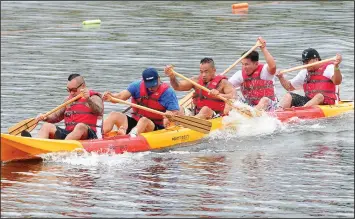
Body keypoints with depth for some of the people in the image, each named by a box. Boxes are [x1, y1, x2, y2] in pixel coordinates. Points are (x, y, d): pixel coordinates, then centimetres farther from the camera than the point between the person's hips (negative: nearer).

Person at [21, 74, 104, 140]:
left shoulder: (94, 98, 1)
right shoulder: (69, 100, 22)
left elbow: (99, 111, -20)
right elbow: (56, 116, 22)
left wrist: (88, 100, -39)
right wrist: (46, 118, 0)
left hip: (89, 136, -6)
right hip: (69, 134, 6)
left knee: (80, 126, -37)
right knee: (47, 126, -12)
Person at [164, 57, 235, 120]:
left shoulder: (222, 82, -3)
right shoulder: (197, 80, 12)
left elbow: (234, 97, -17)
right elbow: (178, 86, 5)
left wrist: (219, 95, -35)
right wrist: (172, 76, -15)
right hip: (197, 114, 5)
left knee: (206, 109, -35)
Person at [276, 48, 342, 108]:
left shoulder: (329, 68, -1)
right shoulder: (305, 72, 18)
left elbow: (337, 82, -21)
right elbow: (290, 87, 24)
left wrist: (336, 66, -38)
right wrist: (281, 78, 5)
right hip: (309, 101, 6)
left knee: (319, 96, -37)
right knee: (289, 96, -8)